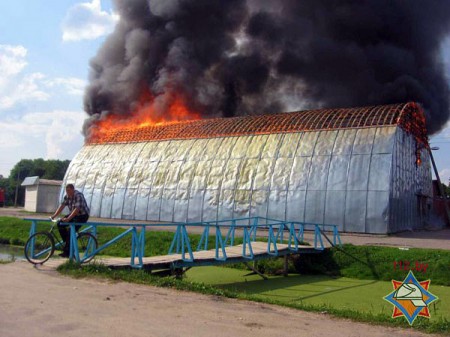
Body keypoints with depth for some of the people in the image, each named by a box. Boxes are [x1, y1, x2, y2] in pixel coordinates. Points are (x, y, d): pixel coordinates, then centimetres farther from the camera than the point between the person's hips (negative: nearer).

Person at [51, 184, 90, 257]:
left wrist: (68, 219, -40)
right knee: (60, 224, -7)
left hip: (82, 215, -8)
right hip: (74, 214, 8)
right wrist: (54, 215, -13)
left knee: (71, 230, -22)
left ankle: (67, 252, -14)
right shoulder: (67, 196, 0)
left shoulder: (78, 195, -24)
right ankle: (67, 242, 6)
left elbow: (77, 209, -33)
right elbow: (62, 206, -2)